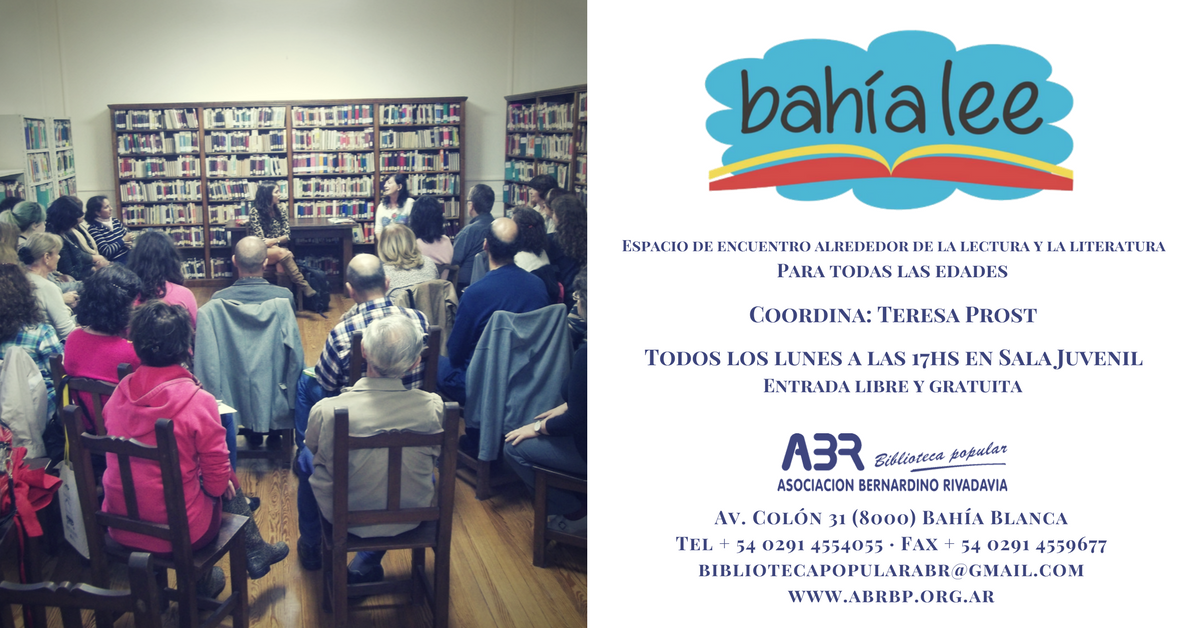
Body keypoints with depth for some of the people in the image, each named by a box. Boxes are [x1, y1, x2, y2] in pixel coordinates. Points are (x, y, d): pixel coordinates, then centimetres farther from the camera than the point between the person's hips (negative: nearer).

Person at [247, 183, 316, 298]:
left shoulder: (279, 211, 10)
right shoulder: (255, 212, -5)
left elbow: (287, 236, 4)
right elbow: (260, 240, -11)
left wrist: (274, 241, -14)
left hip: (279, 249, 4)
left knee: (282, 266, -33)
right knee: (283, 253, -35)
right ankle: (305, 287, -44)